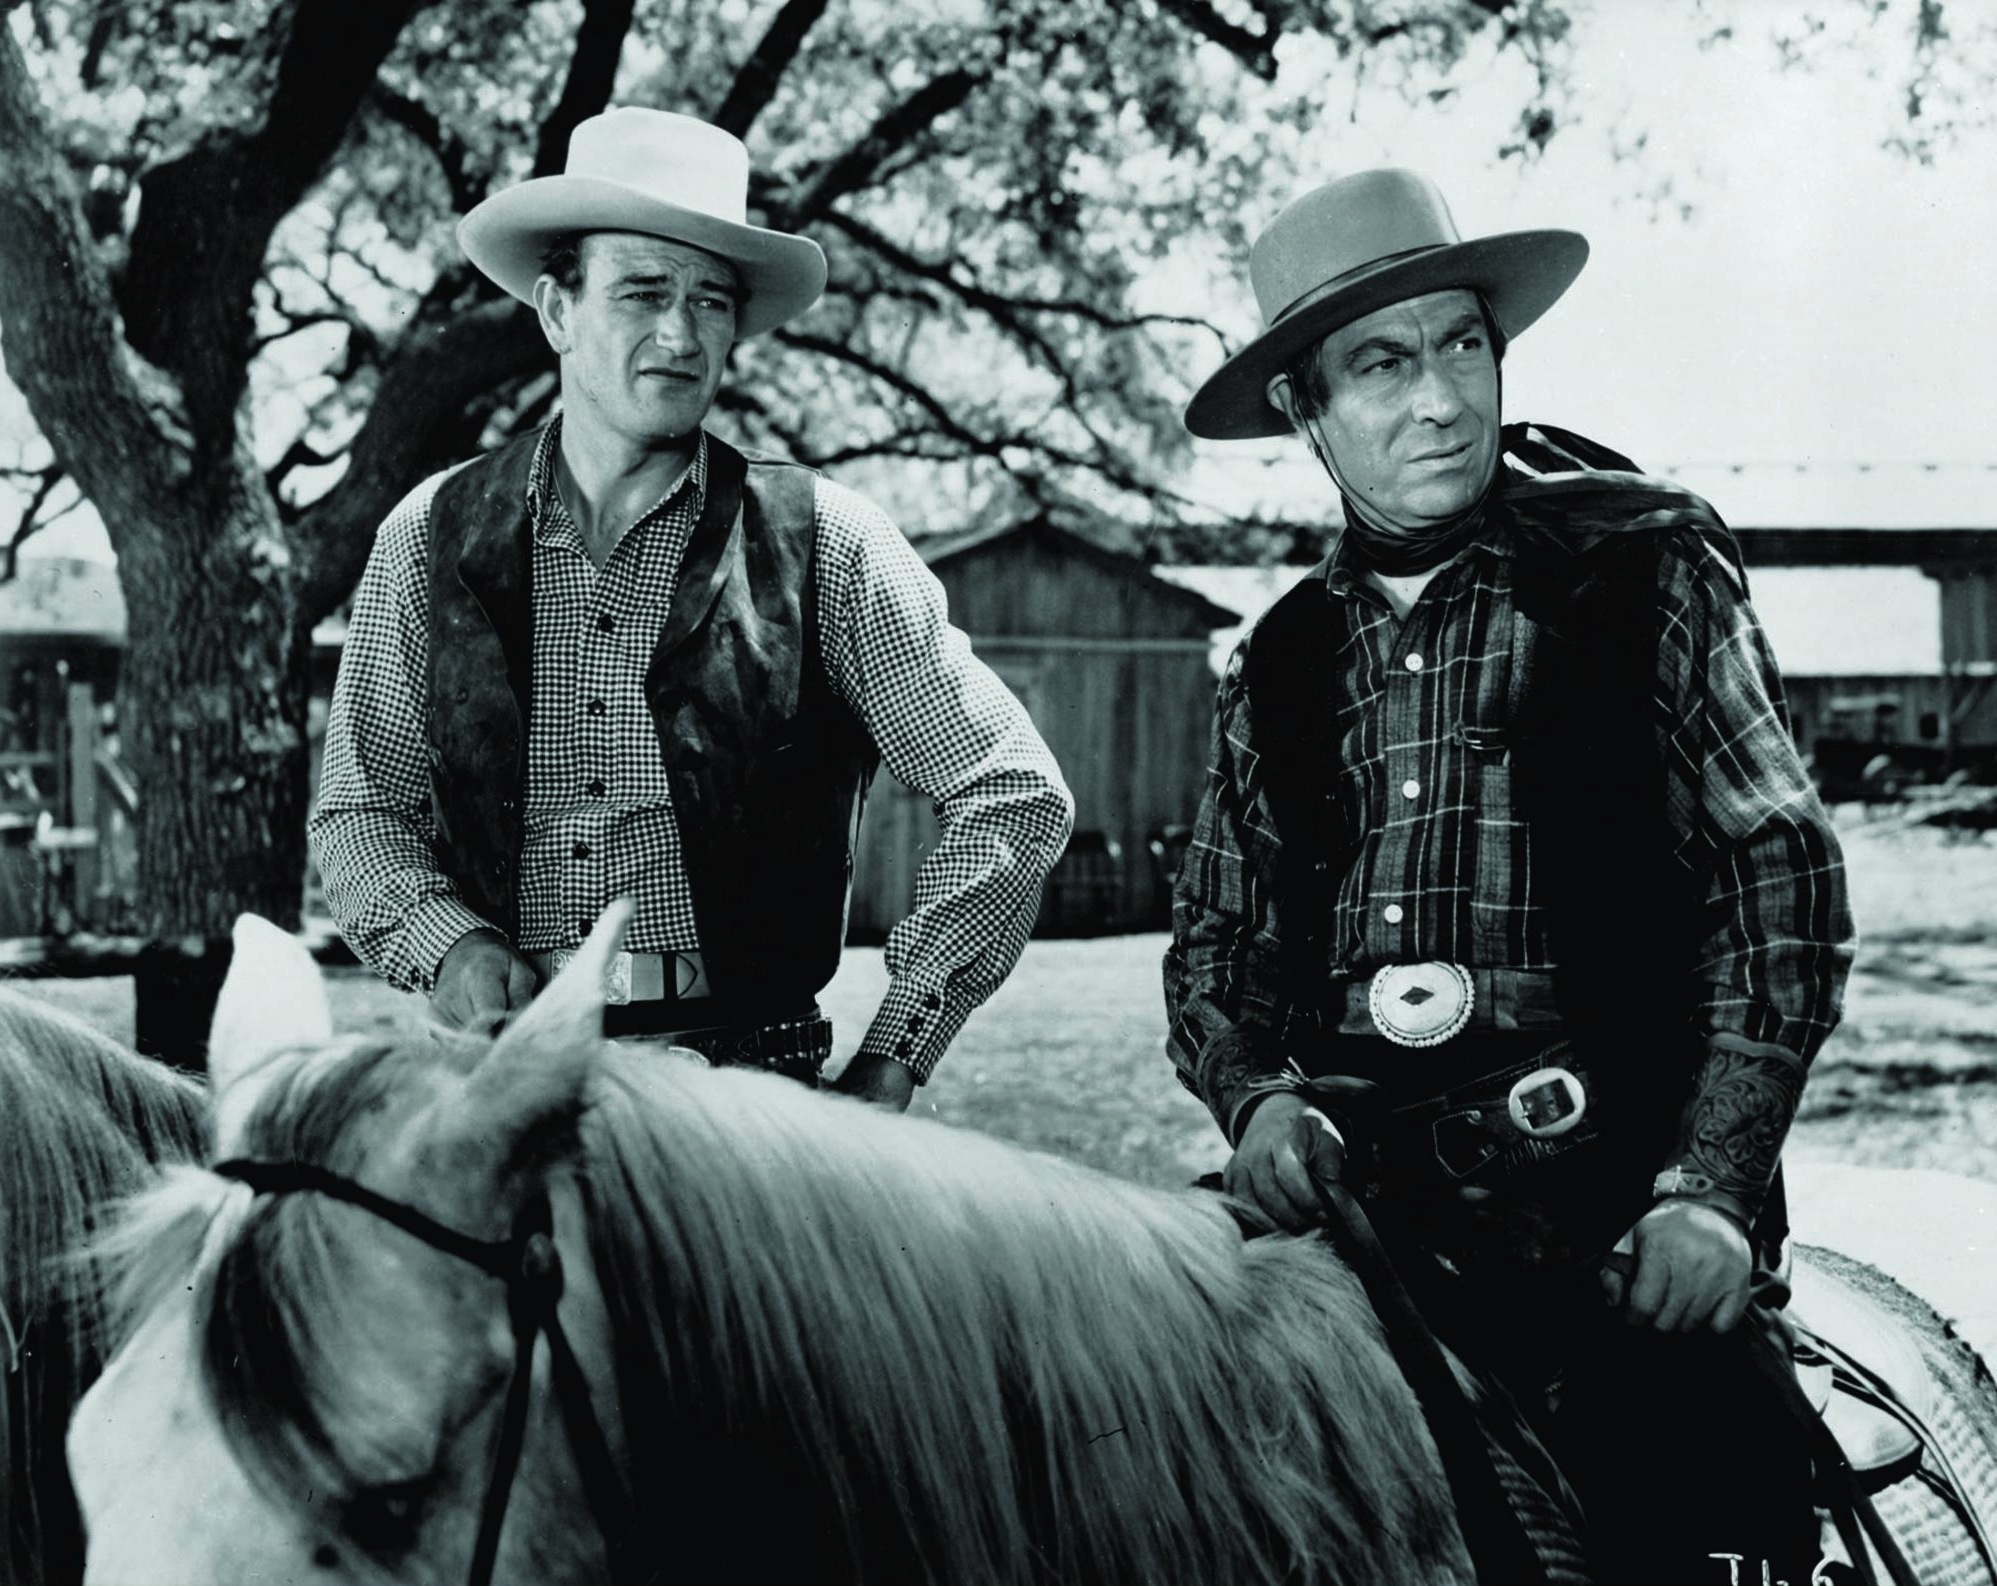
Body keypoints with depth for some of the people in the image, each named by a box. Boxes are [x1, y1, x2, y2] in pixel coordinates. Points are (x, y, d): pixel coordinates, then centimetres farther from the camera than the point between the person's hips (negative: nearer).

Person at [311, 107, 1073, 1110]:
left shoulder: (825, 546, 3)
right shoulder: (433, 538, 10)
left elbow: (1014, 794, 3)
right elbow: (359, 812, 16)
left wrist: (886, 1066, -1)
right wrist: (451, 943, -4)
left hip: (750, 1076, -2)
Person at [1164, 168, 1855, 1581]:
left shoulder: (1647, 565, 4)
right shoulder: (1279, 666, 15)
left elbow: (1781, 877, -2)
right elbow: (1214, 943, 18)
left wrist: (1711, 1189, -11)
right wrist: (1258, 1096, -4)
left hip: (1608, 1179, -3)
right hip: (1345, 1187, 3)